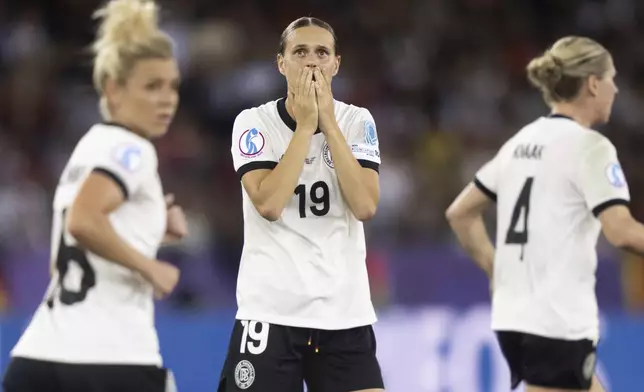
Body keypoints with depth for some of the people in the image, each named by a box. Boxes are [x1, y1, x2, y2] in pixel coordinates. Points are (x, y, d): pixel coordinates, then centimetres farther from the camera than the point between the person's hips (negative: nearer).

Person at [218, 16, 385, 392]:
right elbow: (269, 204, -17)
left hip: (345, 311, 2)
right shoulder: (254, 123, -3)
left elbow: (366, 206, -11)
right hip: (271, 309, -2)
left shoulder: (357, 122, 4)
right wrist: (306, 125, -16)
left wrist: (328, 123, -11)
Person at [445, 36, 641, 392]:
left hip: (512, 318, 9)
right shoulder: (589, 147, -11)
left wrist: (497, 271, 20)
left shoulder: (523, 141, 13)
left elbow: (460, 213, 17)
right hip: (559, 322, -9)